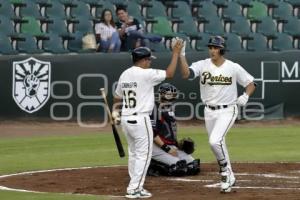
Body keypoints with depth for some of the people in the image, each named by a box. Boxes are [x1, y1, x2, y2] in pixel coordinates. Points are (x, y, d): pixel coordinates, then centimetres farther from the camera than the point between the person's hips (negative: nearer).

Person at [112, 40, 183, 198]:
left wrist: (115, 111, 40)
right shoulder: (146, 74, -13)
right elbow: (169, 73, -10)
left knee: (134, 154, 16)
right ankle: (134, 189, -5)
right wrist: (176, 53, -1)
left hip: (125, 120, 8)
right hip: (140, 120, -8)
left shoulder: (124, 74, 9)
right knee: (143, 155, -2)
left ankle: (136, 187, 20)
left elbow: (117, 97, 21)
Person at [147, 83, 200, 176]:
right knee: (179, 166, -26)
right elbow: (152, 133, -18)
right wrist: (167, 149, -20)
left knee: (194, 166, -4)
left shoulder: (170, 109, 16)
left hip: (171, 146, 9)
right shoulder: (155, 109, -11)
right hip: (157, 147, -9)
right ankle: (153, 166, -7)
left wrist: (178, 144, 7)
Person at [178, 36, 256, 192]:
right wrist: (181, 55, -33)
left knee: (215, 141, -22)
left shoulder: (234, 68, -7)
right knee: (218, 145, 12)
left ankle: (225, 169, 1)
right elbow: (186, 74, -21)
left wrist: (245, 96, -16)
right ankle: (228, 178, 27)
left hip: (227, 111, -4)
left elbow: (251, 84, 3)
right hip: (209, 111, 4)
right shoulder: (202, 65, -4)